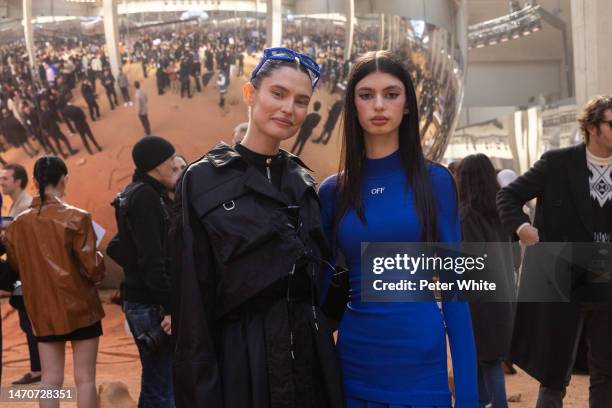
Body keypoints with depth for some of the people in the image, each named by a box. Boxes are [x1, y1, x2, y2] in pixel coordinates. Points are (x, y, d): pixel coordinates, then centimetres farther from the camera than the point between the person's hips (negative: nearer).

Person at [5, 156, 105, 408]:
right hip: (80, 308, -4)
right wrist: (99, 259, 7)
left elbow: (15, 268, 7)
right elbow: (93, 268, -14)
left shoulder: (19, 223, 0)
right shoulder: (76, 218, -13)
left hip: (42, 310, 4)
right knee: (84, 378, 4)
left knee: (50, 379, 9)